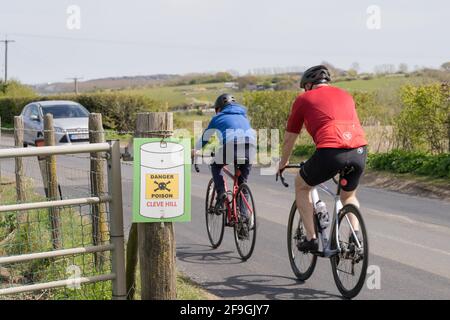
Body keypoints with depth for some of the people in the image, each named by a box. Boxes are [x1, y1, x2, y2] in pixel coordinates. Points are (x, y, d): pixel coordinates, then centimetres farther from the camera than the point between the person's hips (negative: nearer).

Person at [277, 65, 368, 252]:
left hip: (330, 151, -4)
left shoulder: (304, 99, 17)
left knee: (301, 186, 23)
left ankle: (311, 238, 16)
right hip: (360, 151, 5)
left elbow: (289, 138, 24)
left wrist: (282, 164, 42)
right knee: (349, 195, 32)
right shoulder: (344, 95, 29)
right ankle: (356, 236, 12)